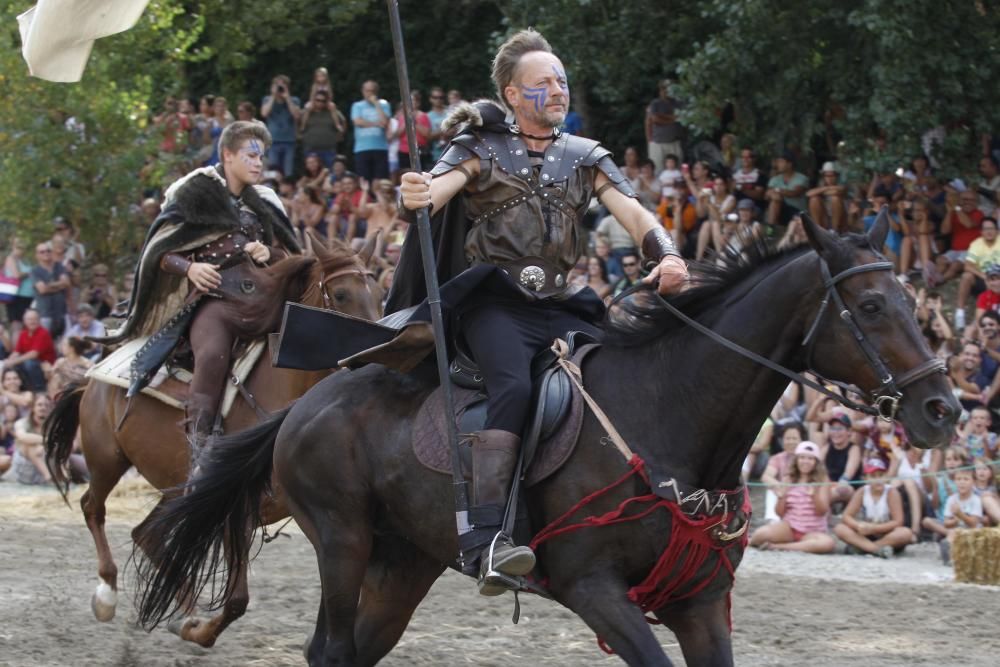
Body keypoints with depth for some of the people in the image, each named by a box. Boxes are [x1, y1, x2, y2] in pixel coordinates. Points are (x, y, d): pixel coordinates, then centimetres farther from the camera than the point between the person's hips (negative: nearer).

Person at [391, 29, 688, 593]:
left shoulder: (586, 158, 18)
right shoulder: (481, 149, 8)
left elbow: (634, 214, 5)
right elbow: (432, 192, -10)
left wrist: (667, 256, -18)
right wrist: (414, 197, -37)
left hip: (560, 309, 5)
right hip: (495, 303, -5)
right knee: (514, 386, -33)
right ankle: (485, 536, -44)